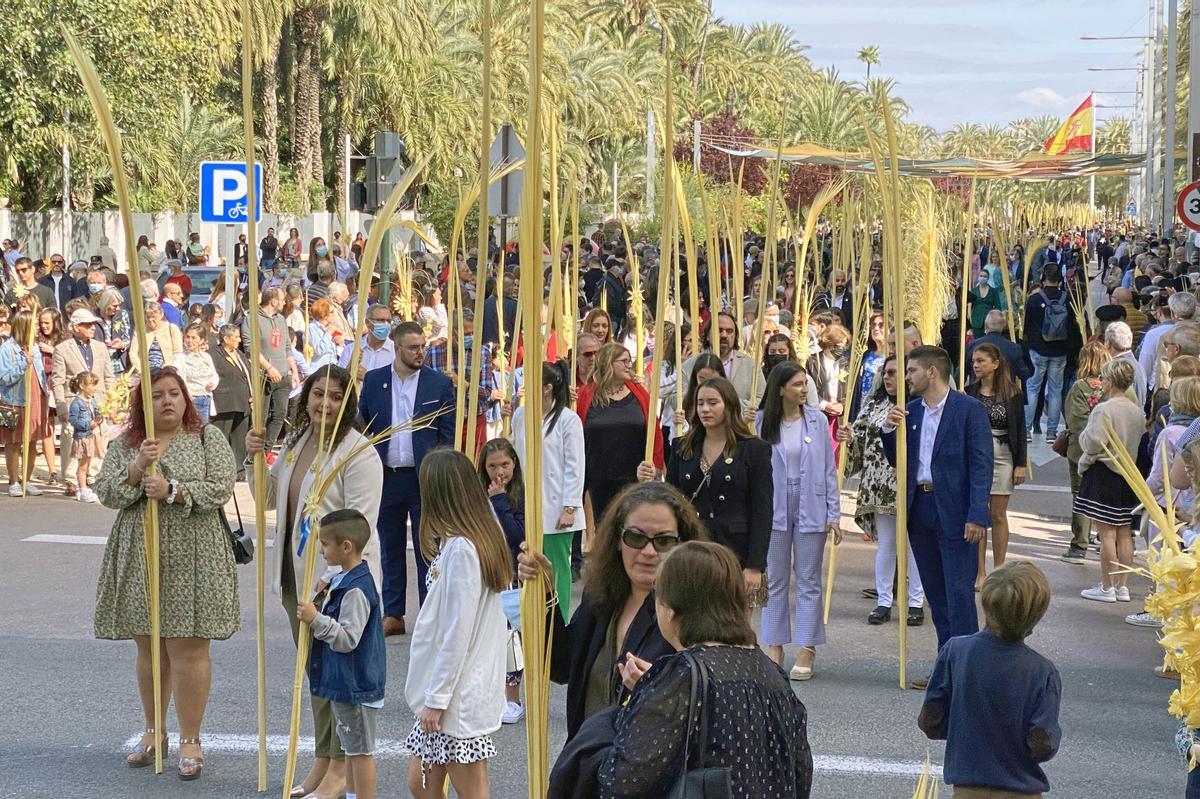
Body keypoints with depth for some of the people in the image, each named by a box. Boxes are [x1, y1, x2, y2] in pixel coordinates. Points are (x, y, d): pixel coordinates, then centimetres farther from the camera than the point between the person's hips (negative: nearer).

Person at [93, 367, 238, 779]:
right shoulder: (124, 444, 10)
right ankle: (154, 732, 26)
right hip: (140, 559, 3)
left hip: (191, 560, -3)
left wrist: (172, 490, -18)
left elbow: (220, 489, -7)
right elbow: (106, 493, 0)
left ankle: (190, 739, 6)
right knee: (149, 649, 11)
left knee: (188, 650, -4)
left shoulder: (207, 439, 2)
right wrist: (137, 467, -15)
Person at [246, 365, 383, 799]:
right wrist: (256, 459, 2)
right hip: (298, 575, 8)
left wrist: (335, 580, -25)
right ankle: (322, 760, 27)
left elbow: (360, 523, -19)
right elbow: (270, 499, 20)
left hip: (341, 579, -8)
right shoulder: (295, 442, 11)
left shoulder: (357, 451, -14)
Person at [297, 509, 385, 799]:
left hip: (355, 686, -11)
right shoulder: (342, 581, 9)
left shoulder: (356, 590, -24)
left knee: (360, 750, -2)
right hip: (342, 683, 11)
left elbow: (348, 638, -28)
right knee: (351, 748, 21)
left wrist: (317, 619, -31)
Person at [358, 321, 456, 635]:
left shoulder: (440, 384, -1)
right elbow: (362, 424, 8)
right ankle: (393, 615, 18)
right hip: (386, 477, 2)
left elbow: (448, 433, -1)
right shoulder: (374, 380, 5)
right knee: (390, 548, 10)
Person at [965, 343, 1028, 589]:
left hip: (1002, 457, -1)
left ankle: (998, 571, 13)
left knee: (998, 516, 5)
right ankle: (980, 573, 6)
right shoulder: (969, 392, 2)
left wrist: (1020, 464, -2)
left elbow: (1020, 429, 1)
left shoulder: (1012, 393, -1)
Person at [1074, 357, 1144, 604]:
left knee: (1106, 532, -3)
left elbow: (1093, 444, -18)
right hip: (1128, 475, 7)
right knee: (1124, 532, 10)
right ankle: (1123, 586, 15)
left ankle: (1107, 587, 0)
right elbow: (1139, 440, 13)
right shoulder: (1138, 411, 7)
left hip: (1103, 473, -7)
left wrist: (1083, 465, 1)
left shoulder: (1103, 410, -16)